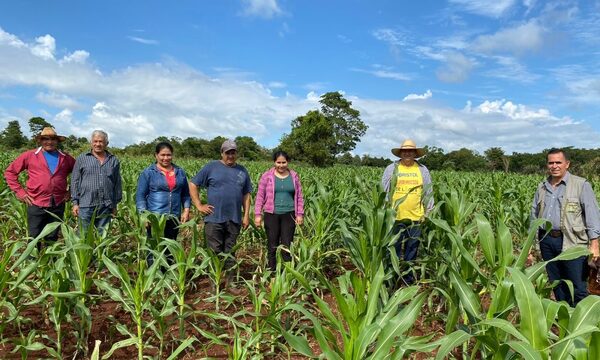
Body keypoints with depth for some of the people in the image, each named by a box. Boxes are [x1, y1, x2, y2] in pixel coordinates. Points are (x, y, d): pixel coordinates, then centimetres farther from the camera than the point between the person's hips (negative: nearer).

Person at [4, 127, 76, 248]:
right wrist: (20, 192, -2)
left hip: (58, 205, 2)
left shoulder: (66, 158, 6)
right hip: (36, 205, -2)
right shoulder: (29, 156, 0)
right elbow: (10, 172, 5)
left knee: (52, 238, 13)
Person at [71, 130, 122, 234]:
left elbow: (117, 184, 15)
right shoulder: (82, 159, 7)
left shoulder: (114, 160, 12)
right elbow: (75, 181, 6)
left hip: (106, 206, 2)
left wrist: (115, 204, 12)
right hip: (86, 205, -2)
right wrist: (75, 203, -1)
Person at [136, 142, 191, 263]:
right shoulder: (148, 173, -1)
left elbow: (186, 193, 16)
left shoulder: (180, 172, 10)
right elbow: (140, 196, -2)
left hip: (174, 219, 4)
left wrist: (186, 210, 3)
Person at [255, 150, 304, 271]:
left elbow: (299, 197, 11)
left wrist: (300, 214, 5)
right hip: (272, 215, -1)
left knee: (287, 246, 1)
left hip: (289, 215, 1)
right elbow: (260, 196, 2)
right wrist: (258, 214, -4)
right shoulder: (267, 176, 0)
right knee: (272, 246, 4)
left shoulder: (294, 176, 7)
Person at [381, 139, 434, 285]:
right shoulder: (391, 169, 1)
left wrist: (428, 211, 8)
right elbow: (384, 190, 3)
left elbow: (428, 192, 11)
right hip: (395, 216, -2)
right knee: (394, 247, 4)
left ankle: (409, 276, 21)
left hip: (415, 216, 2)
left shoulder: (423, 170, 7)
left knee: (412, 247, 9)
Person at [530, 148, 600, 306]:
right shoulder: (542, 188, 13)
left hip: (572, 242, -5)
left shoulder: (581, 185, -2)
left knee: (578, 288, -2)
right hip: (547, 241, 5)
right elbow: (534, 215, 17)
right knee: (556, 284, 14)